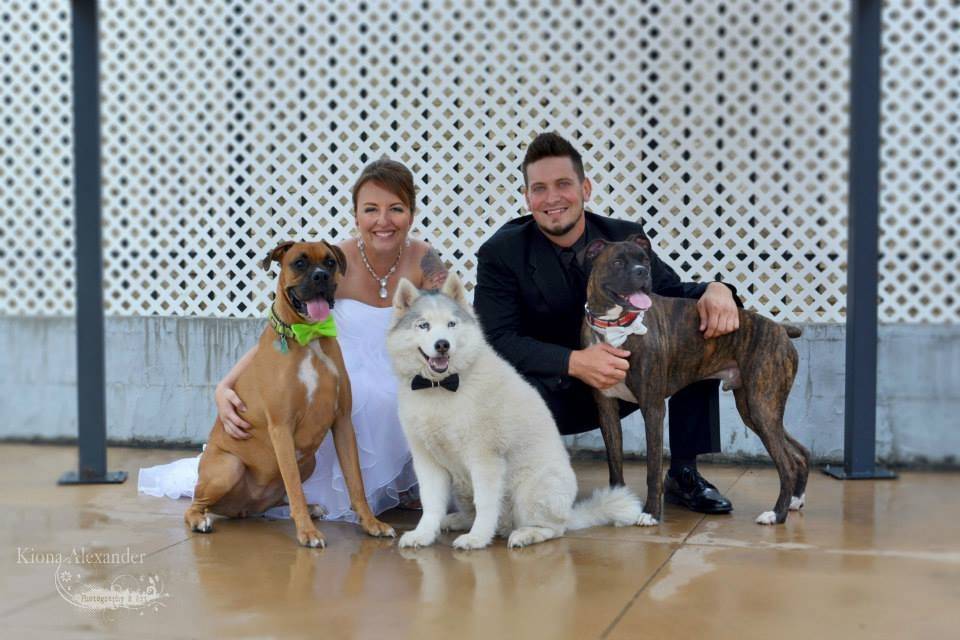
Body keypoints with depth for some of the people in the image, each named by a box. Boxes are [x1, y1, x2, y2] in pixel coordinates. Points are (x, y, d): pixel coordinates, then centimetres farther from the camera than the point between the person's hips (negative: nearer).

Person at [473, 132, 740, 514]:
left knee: (703, 332, -10)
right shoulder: (501, 253, -13)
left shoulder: (625, 237, -3)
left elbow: (671, 293, 2)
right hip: (547, 393, -4)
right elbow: (496, 340, -21)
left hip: (617, 378, 4)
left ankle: (683, 475, -2)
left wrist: (713, 290, -24)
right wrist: (574, 361, -36)